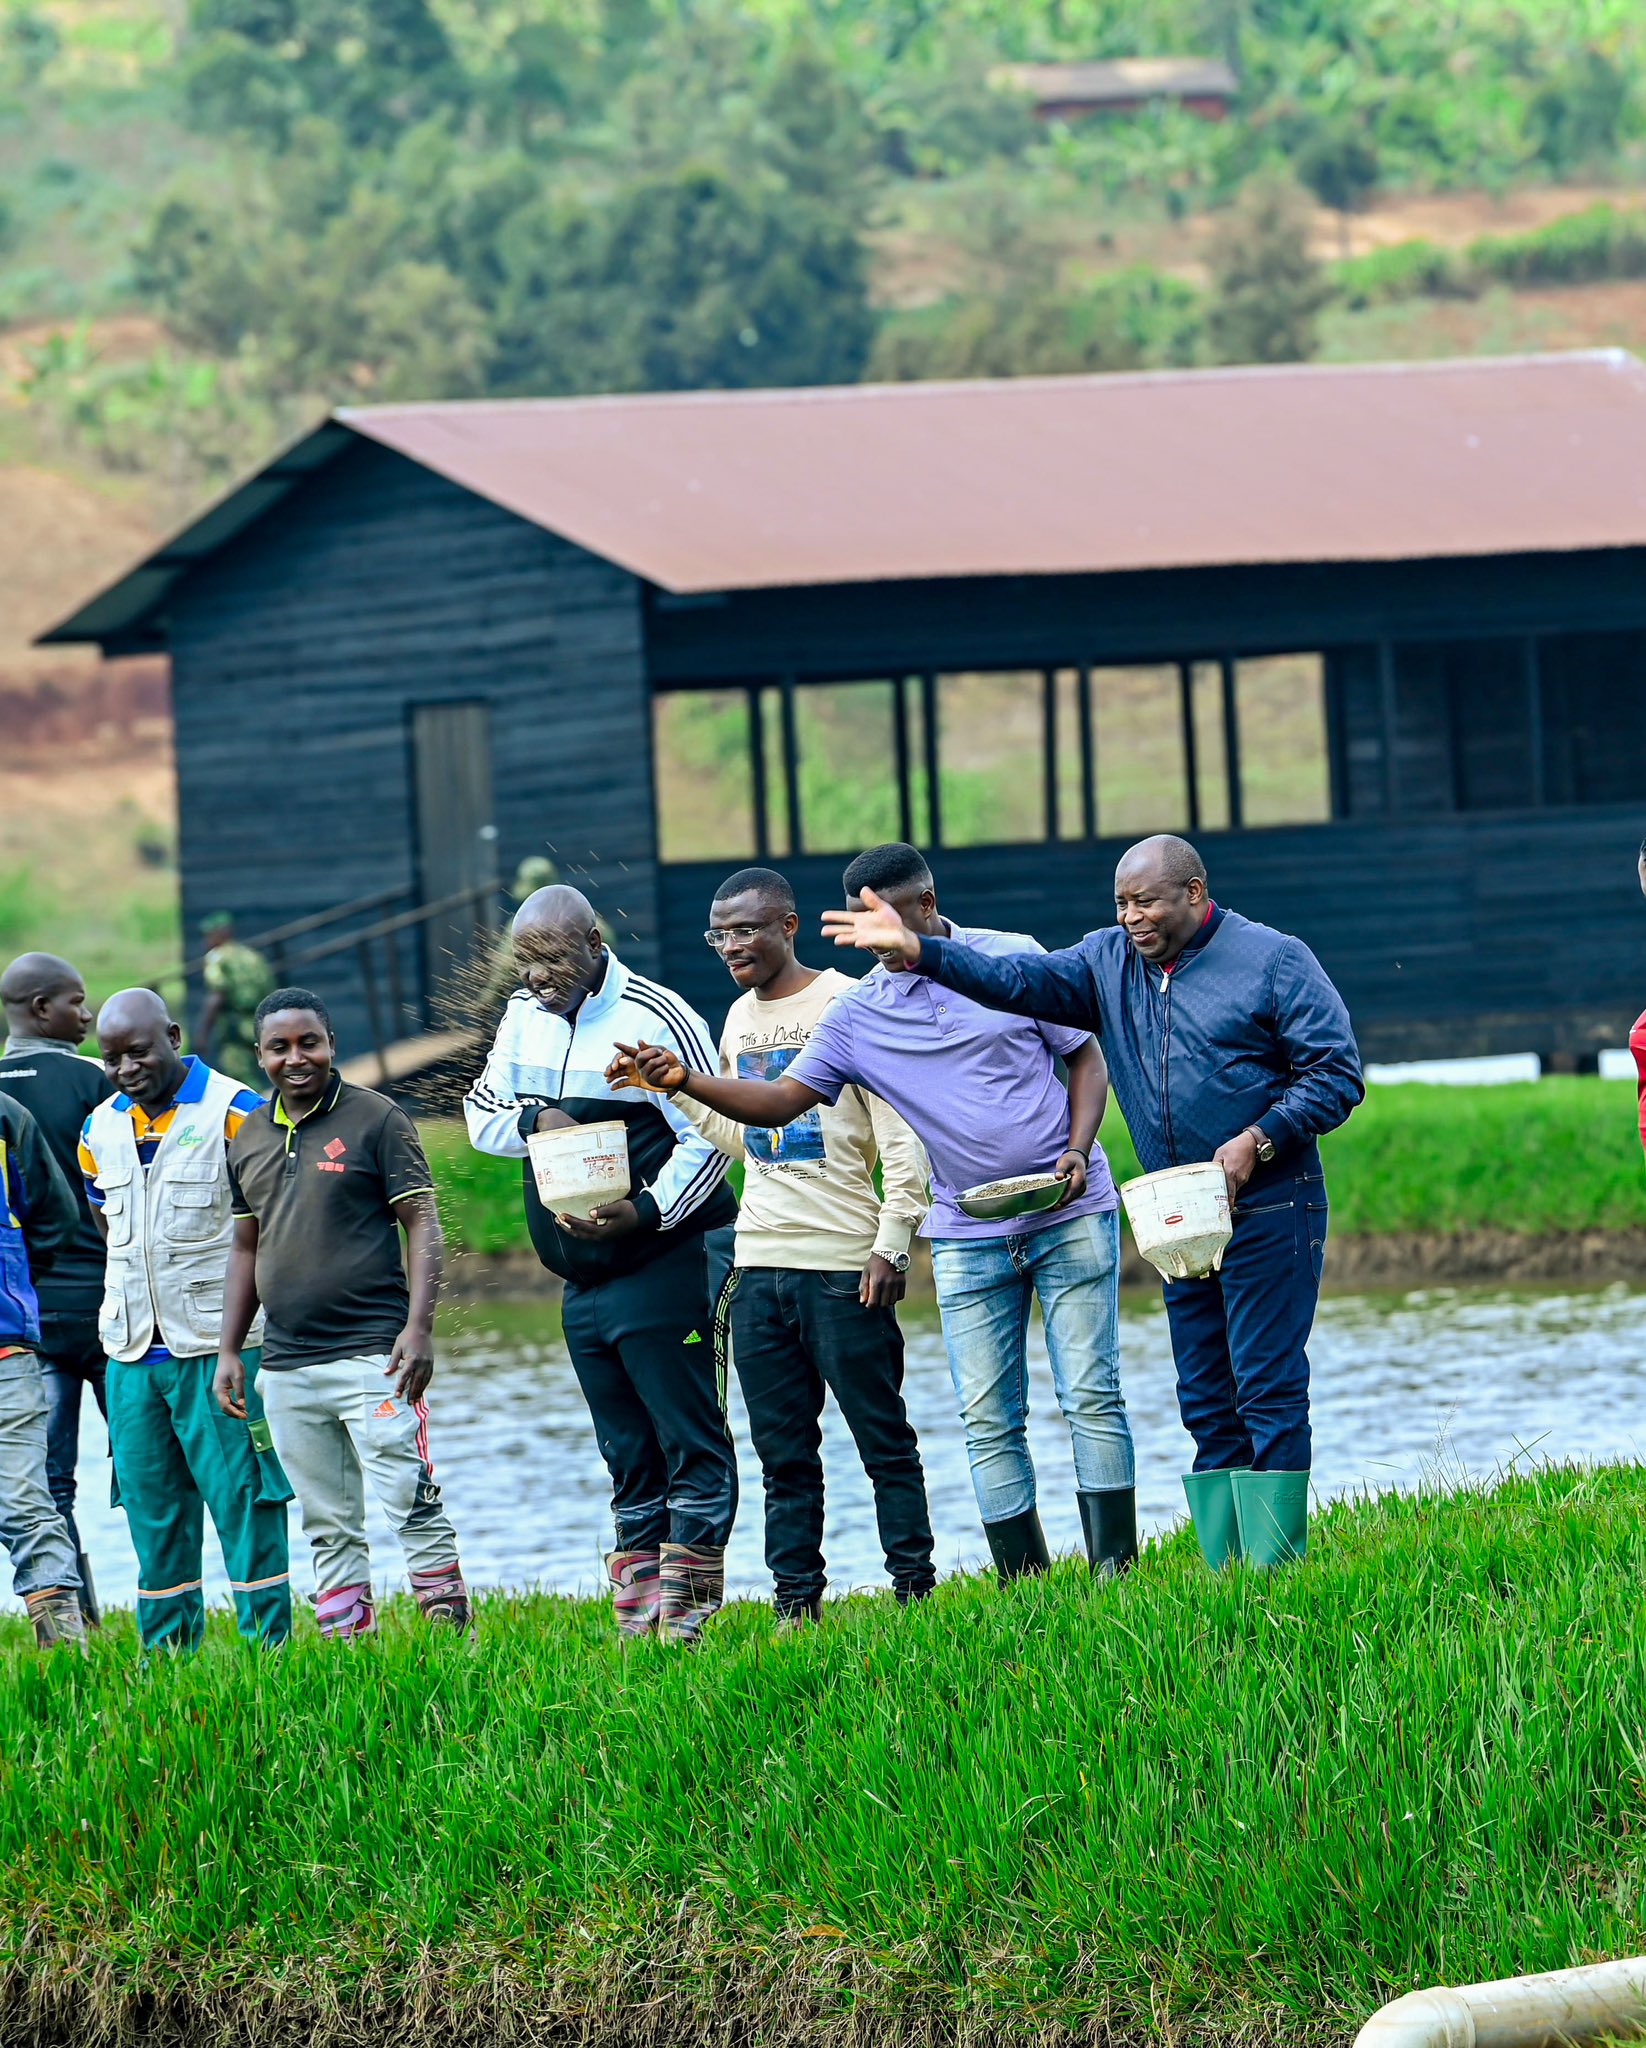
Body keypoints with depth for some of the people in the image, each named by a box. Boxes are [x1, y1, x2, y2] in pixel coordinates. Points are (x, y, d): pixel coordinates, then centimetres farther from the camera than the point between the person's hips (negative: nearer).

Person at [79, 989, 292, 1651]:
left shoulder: (234, 1113, -6)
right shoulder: (101, 1130, 12)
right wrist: (128, 1310, 16)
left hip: (219, 1347, -5)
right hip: (133, 1355, 5)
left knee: (242, 1500, -6)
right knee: (152, 1514, 7)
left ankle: (268, 1643, -2)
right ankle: (166, 1653, 13)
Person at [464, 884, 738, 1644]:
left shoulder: (657, 1018, -11)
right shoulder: (524, 1018, 10)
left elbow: (709, 1138, -12)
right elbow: (480, 1113, 17)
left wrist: (646, 1211, -25)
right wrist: (532, 1119, -6)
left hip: (662, 1270, -7)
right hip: (582, 1286, 7)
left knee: (691, 1447, -7)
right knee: (628, 1460, 10)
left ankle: (686, 1619, -9)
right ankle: (635, 1623, 12)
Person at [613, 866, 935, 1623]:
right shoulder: (740, 1020, 15)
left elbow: (901, 1135, -9)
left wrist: (891, 1242, -15)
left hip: (843, 1263, -7)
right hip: (759, 1263, 7)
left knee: (883, 1439, -2)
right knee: (783, 1451, 7)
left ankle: (914, 1588, 3)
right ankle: (797, 1601, 10)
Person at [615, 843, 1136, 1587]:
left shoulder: (1013, 960, -3)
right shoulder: (857, 1015, 1)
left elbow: (1086, 1057, 4)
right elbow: (780, 1100, -2)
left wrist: (1078, 1152, -11)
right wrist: (686, 1082, -18)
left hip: (1071, 1215, -2)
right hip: (968, 1237, 2)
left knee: (1091, 1396, -3)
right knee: (989, 1420, -1)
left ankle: (1115, 1570, 1)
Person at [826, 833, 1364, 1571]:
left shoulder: (1272, 960, -6)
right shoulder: (1108, 963, 10)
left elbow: (1337, 1073, -7)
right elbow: (1020, 981, -2)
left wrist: (1258, 1139, -18)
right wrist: (917, 951, -14)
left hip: (1270, 1211, -7)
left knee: (1268, 1389, -9)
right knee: (1205, 1401, 7)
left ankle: (1273, 1575, -9)